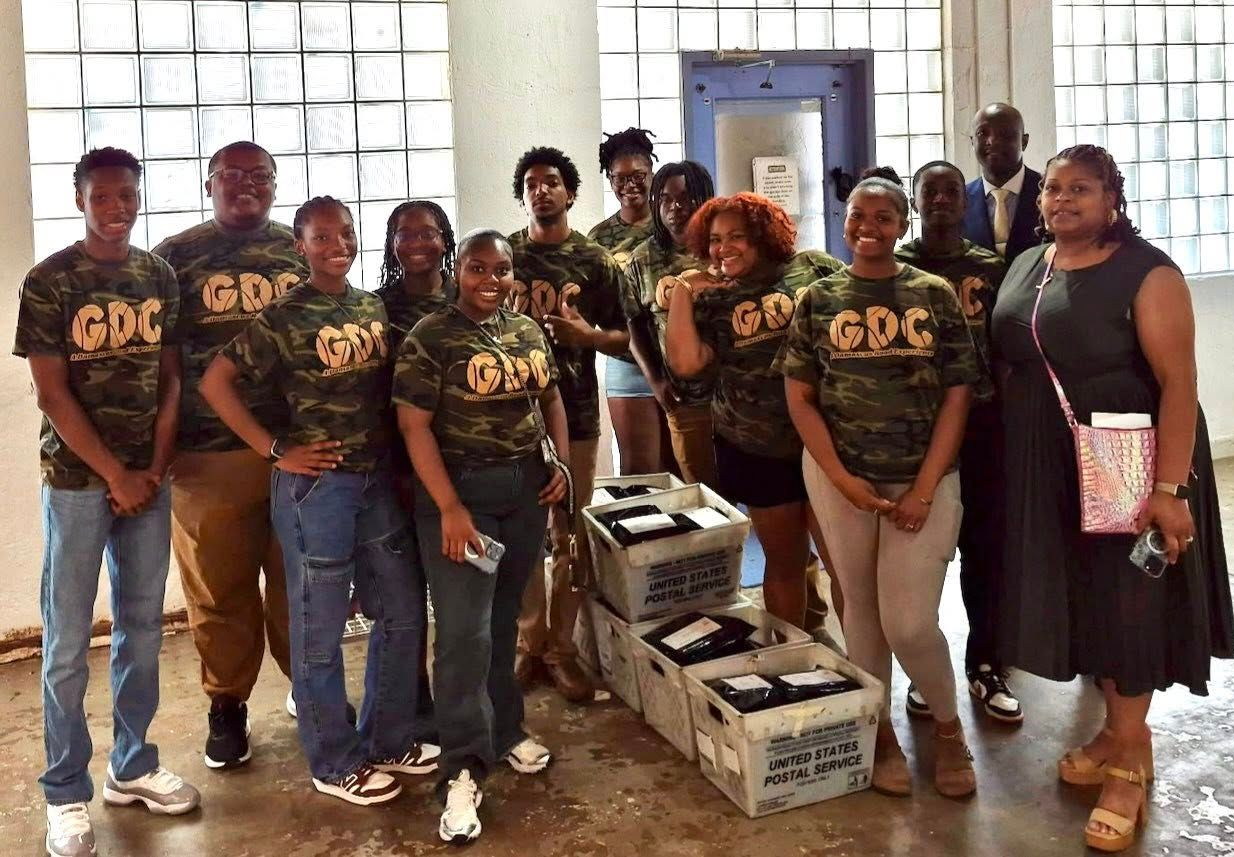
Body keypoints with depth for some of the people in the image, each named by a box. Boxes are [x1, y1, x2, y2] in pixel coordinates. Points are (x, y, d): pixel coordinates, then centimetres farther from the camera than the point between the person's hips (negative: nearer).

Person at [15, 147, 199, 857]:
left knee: (142, 626, 11)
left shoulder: (160, 276, 6)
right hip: (77, 479, -4)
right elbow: (53, 393, -10)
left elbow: (171, 377, 7)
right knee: (69, 641, 2)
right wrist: (116, 476, -11)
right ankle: (67, 794, 14)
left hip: (149, 476, 4)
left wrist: (154, 470, -2)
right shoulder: (49, 280, -6)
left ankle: (133, 766, 26)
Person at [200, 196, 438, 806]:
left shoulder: (375, 308, 7)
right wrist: (276, 450, -12)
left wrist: (396, 458, 4)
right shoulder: (284, 317, -10)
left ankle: (389, 740, 33)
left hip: (378, 478, 7)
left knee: (403, 610, 14)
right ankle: (336, 763, 21)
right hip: (316, 483, -7)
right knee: (320, 626, 5)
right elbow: (215, 382, -11)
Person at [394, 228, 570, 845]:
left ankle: (505, 730, 31)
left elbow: (551, 397, 20)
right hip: (459, 491, -5)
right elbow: (414, 426, -14)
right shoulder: (430, 338, -10)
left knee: (504, 616, 16)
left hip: (526, 489, 6)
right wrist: (449, 508, -19)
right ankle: (463, 769, 2)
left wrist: (561, 461, 5)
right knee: (464, 630, -6)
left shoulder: (529, 332, 8)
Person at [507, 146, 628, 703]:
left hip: (575, 414, 0)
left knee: (571, 537, 4)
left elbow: (623, 339, 5)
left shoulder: (596, 261, 4)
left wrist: (583, 332, -13)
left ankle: (561, 648, 15)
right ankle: (528, 645, 15)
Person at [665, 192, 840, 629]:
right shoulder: (710, 302, 3)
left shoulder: (812, 267, -2)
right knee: (783, 562, 15)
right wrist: (682, 293, -6)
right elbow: (684, 362, -10)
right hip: (755, 451, 2)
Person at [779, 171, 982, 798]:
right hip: (841, 477, 1)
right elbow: (800, 399, 1)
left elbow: (956, 396, -2)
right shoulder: (817, 301, 1)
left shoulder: (936, 296, 0)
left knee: (910, 622, -4)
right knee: (862, 609, 10)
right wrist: (843, 480, -9)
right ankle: (880, 727, 29)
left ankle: (947, 724, 22)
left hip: (924, 480, -1)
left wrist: (924, 489, -9)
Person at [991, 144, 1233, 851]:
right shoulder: (1025, 269, 7)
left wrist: (1169, 488, -24)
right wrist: (1007, 460, 7)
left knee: (1128, 598, 4)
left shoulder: (1147, 273, -14)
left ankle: (1129, 758, 18)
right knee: (1082, 595, 14)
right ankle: (1121, 730, 32)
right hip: (1050, 468, 6)